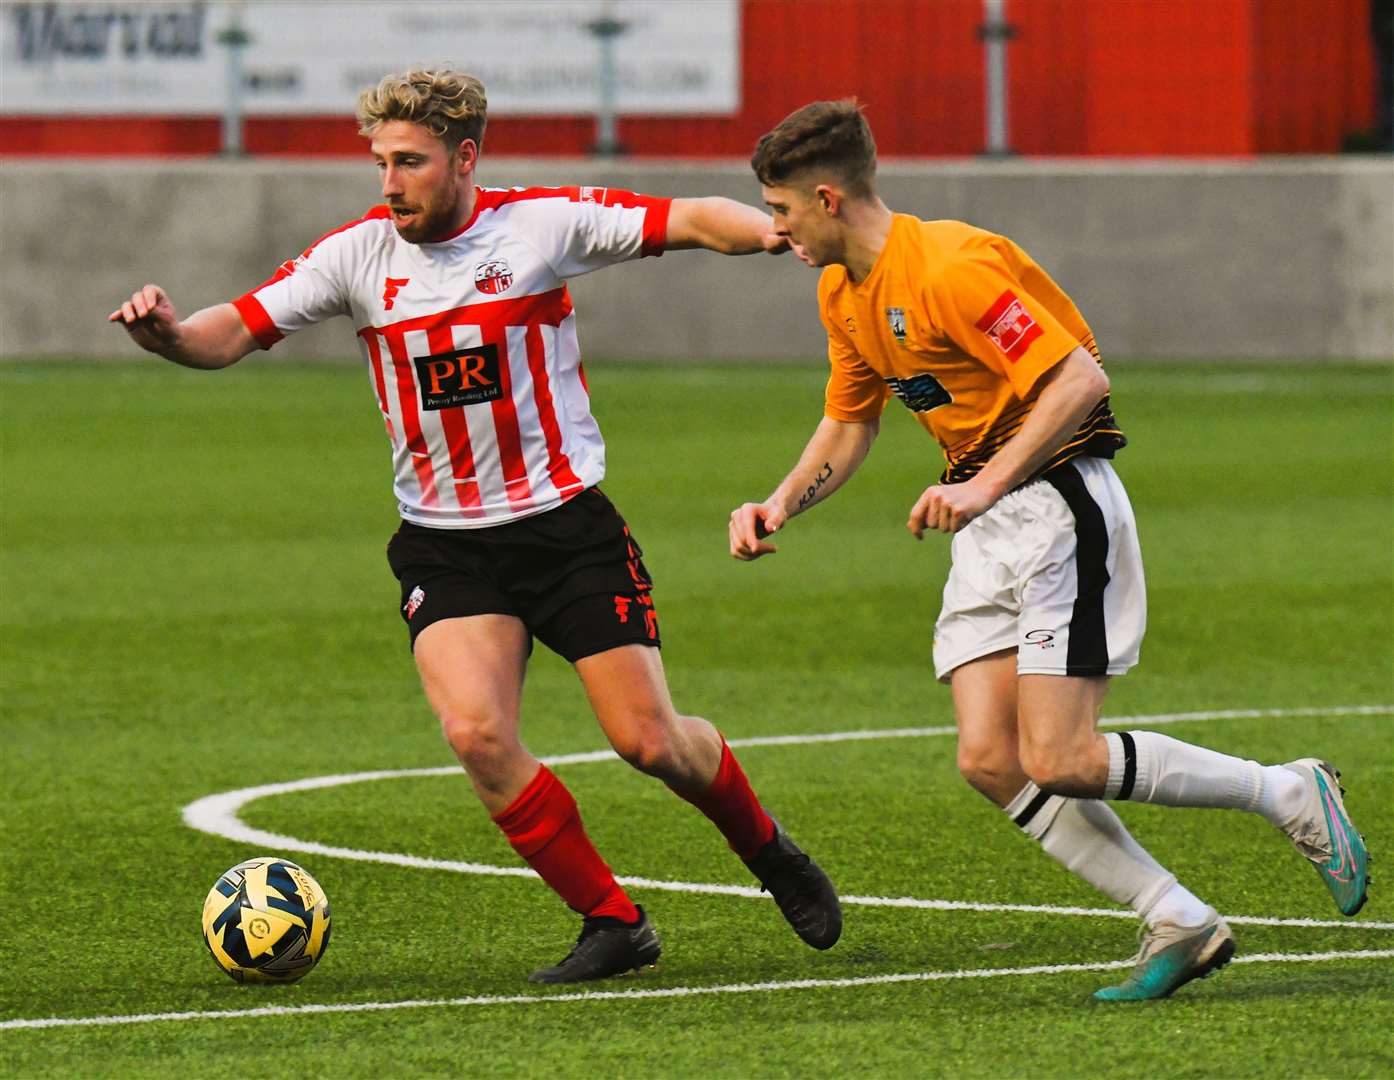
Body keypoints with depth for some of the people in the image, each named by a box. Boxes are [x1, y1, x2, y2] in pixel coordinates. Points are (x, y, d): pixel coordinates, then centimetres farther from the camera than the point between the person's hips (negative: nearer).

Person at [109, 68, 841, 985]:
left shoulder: (545, 223, -8)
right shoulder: (359, 255, -2)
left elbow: (691, 221, -10)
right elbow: (236, 331, -3)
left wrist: (771, 231, -30)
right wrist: (168, 333, -25)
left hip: (568, 522, -2)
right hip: (445, 548, 2)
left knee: (650, 741, -4)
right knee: (476, 730, -20)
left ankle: (766, 848, 29)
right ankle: (613, 923, -4)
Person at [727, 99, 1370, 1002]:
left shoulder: (949, 269, -20)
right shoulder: (843, 293, 10)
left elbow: (1080, 380, -25)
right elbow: (849, 425, 24)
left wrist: (985, 486, -30)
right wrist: (783, 504, 8)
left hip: (1059, 505, -9)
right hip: (985, 523, 9)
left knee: (1060, 761, -15)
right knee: (990, 760, -6)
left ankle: (1292, 795, 3)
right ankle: (1179, 925, -2)